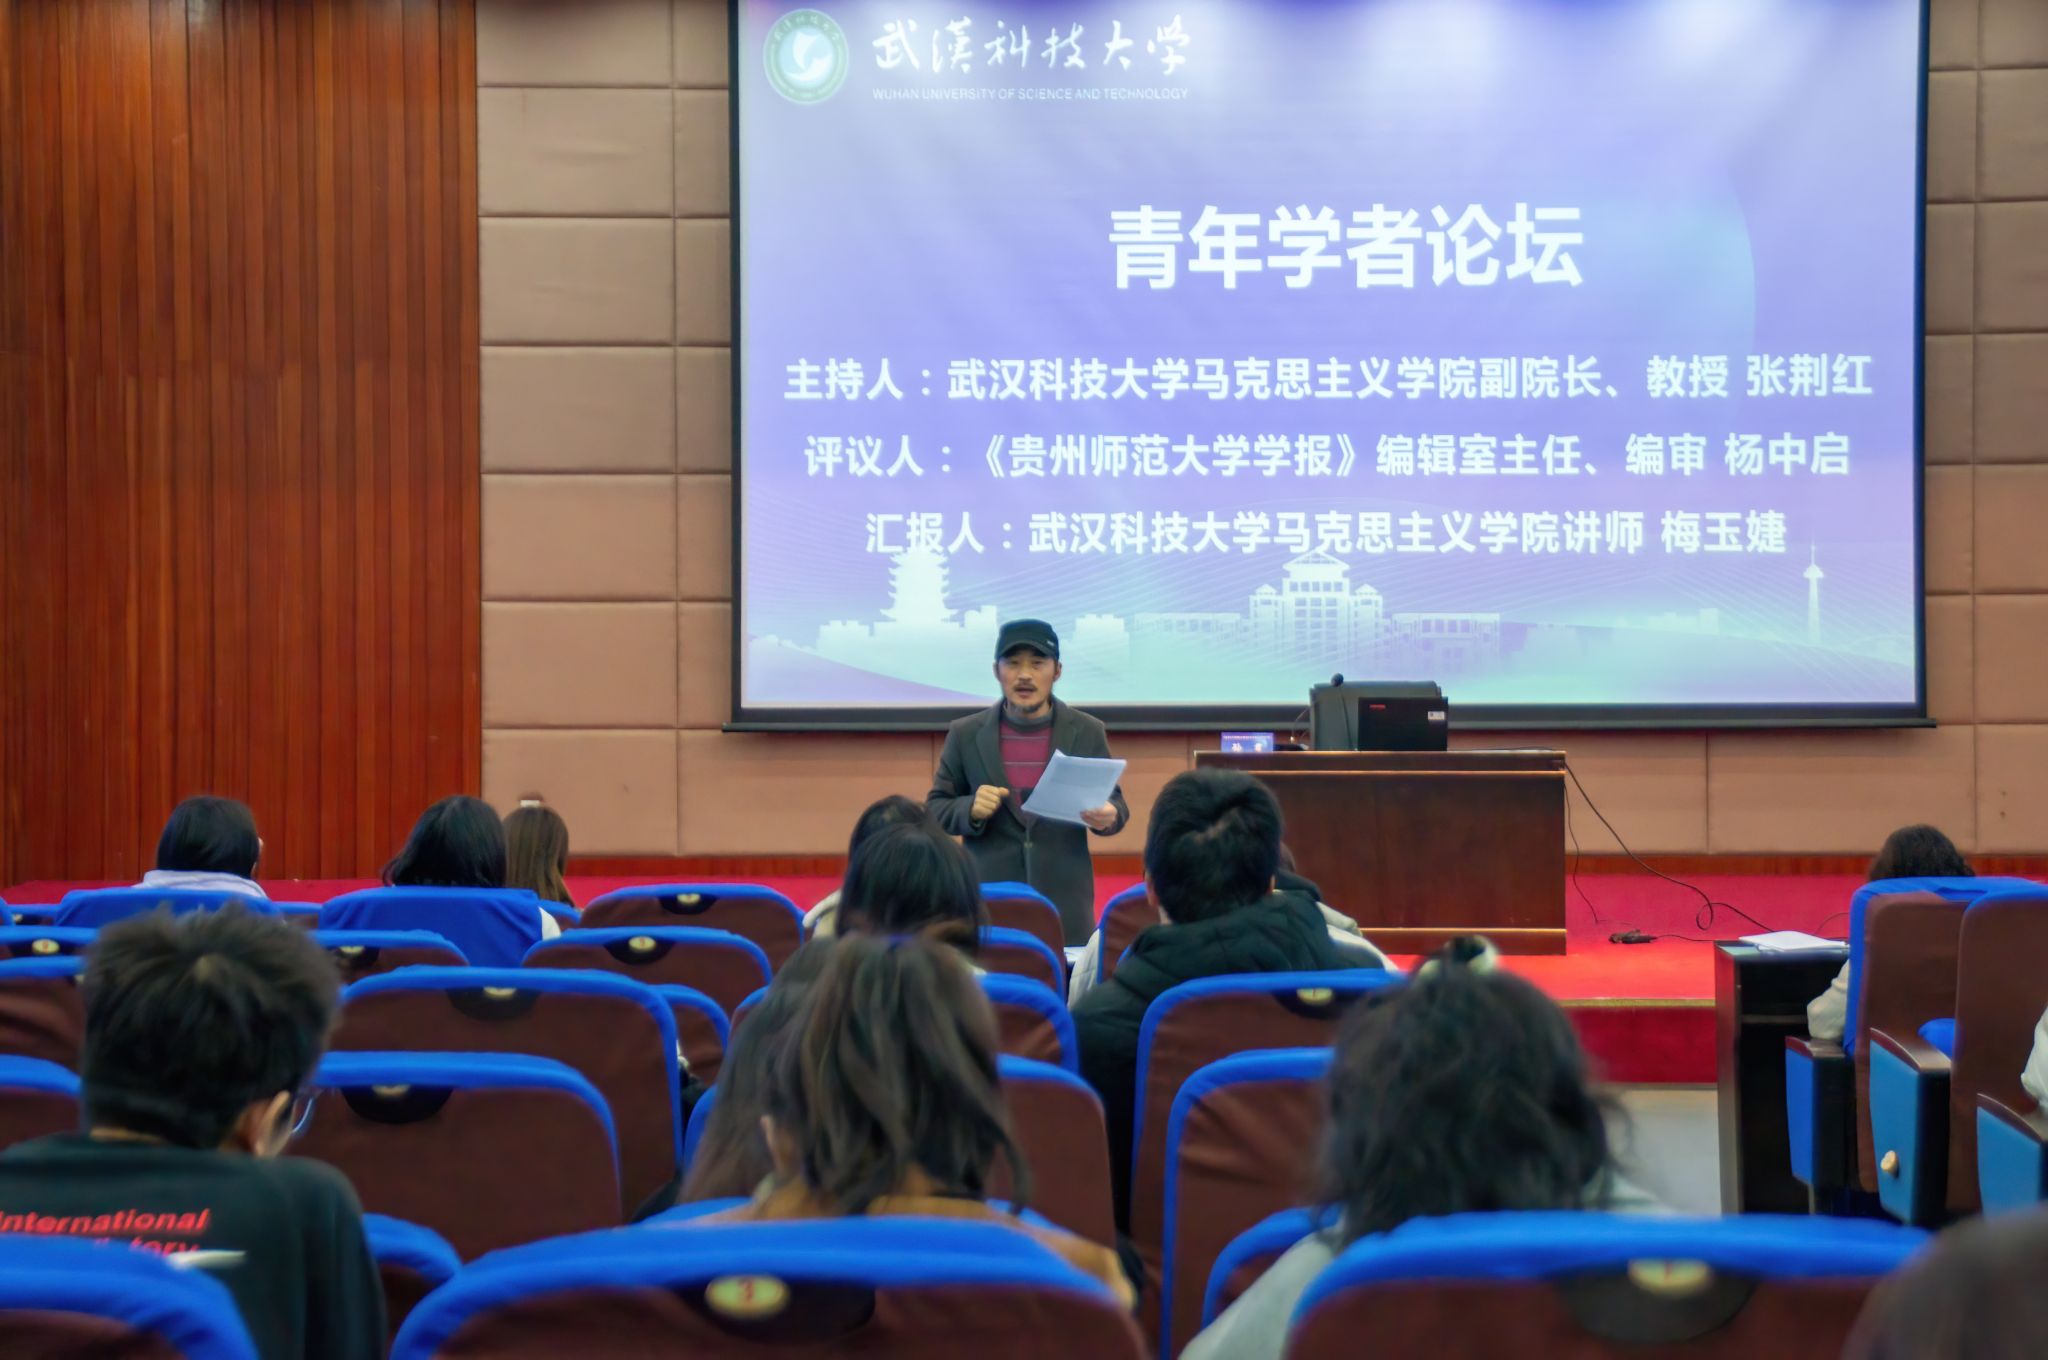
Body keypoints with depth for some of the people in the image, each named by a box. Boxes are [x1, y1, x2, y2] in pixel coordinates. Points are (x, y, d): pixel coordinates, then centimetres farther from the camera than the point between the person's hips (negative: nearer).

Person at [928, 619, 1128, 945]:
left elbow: (1113, 800, 9)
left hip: (1065, 903, 0)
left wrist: (1108, 816, -15)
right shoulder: (965, 734, 4)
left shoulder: (1087, 733, 4)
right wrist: (970, 809, -14)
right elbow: (935, 809, 8)